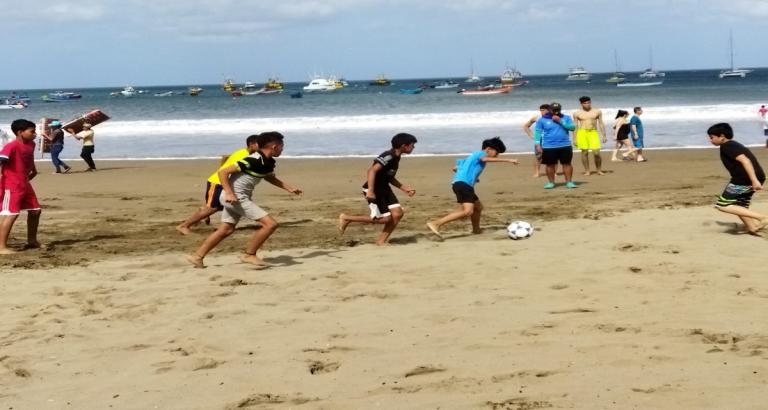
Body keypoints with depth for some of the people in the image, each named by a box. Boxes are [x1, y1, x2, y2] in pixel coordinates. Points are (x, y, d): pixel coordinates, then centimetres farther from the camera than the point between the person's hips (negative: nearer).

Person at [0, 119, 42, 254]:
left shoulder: (31, 145, 8)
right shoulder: (11, 146, -20)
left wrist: (33, 170, 19)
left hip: (25, 184, 9)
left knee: (35, 210, 14)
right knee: (11, 214, -14)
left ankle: (32, 241, 27)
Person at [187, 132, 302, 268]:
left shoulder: (268, 162, 5)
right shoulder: (253, 161, -22)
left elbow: (270, 177, 30)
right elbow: (223, 172, -21)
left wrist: (289, 188, 24)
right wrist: (229, 193, -28)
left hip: (241, 197, 9)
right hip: (235, 197, -9)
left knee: (226, 230, 18)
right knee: (271, 224, -13)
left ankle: (197, 256, 24)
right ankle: (249, 255, -2)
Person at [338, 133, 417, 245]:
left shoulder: (396, 157, 8)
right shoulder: (388, 156, -22)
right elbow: (372, 170, -29)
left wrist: (404, 188, 15)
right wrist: (370, 190, -35)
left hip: (384, 188, 9)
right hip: (374, 190, -9)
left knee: (397, 213, -5)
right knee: (384, 218, -7)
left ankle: (381, 240, 7)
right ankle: (346, 218, 5)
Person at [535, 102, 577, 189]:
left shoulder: (566, 118, 5)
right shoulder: (542, 120, 0)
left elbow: (572, 127, -6)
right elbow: (538, 132, 0)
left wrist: (560, 121, -13)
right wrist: (538, 145, -8)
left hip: (565, 146, 1)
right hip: (548, 147, -1)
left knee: (567, 164, 1)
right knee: (550, 165, 4)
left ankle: (569, 182, 7)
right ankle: (551, 182, 15)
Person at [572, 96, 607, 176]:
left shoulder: (597, 112, 8)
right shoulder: (577, 114, 5)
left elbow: (601, 124, 12)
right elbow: (575, 126, 7)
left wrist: (604, 136, 7)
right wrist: (575, 139, 2)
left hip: (593, 133, 0)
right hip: (582, 133, 0)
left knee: (596, 153, -7)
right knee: (584, 152, 0)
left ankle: (599, 170, 8)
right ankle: (587, 171, 8)